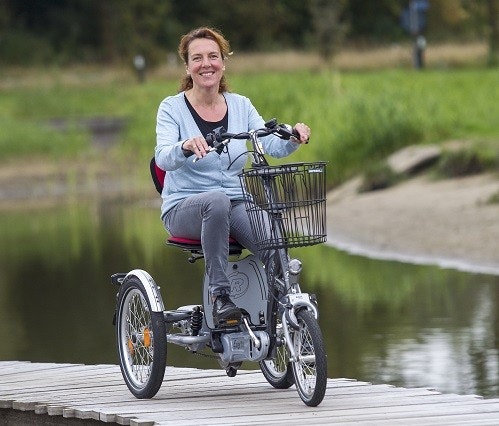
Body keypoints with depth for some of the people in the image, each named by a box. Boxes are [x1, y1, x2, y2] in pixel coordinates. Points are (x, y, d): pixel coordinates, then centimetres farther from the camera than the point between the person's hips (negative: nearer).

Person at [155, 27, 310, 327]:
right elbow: (163, 158, -20)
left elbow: (271, 145, -4)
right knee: (217, 199, -39)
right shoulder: (172, 108, -3)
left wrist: (294, 138, -26)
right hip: (184, 209, -3)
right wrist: (186, 146, -42)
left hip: (236, 206, 3)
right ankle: (220, 297, -35)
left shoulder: (240, 105, 8)